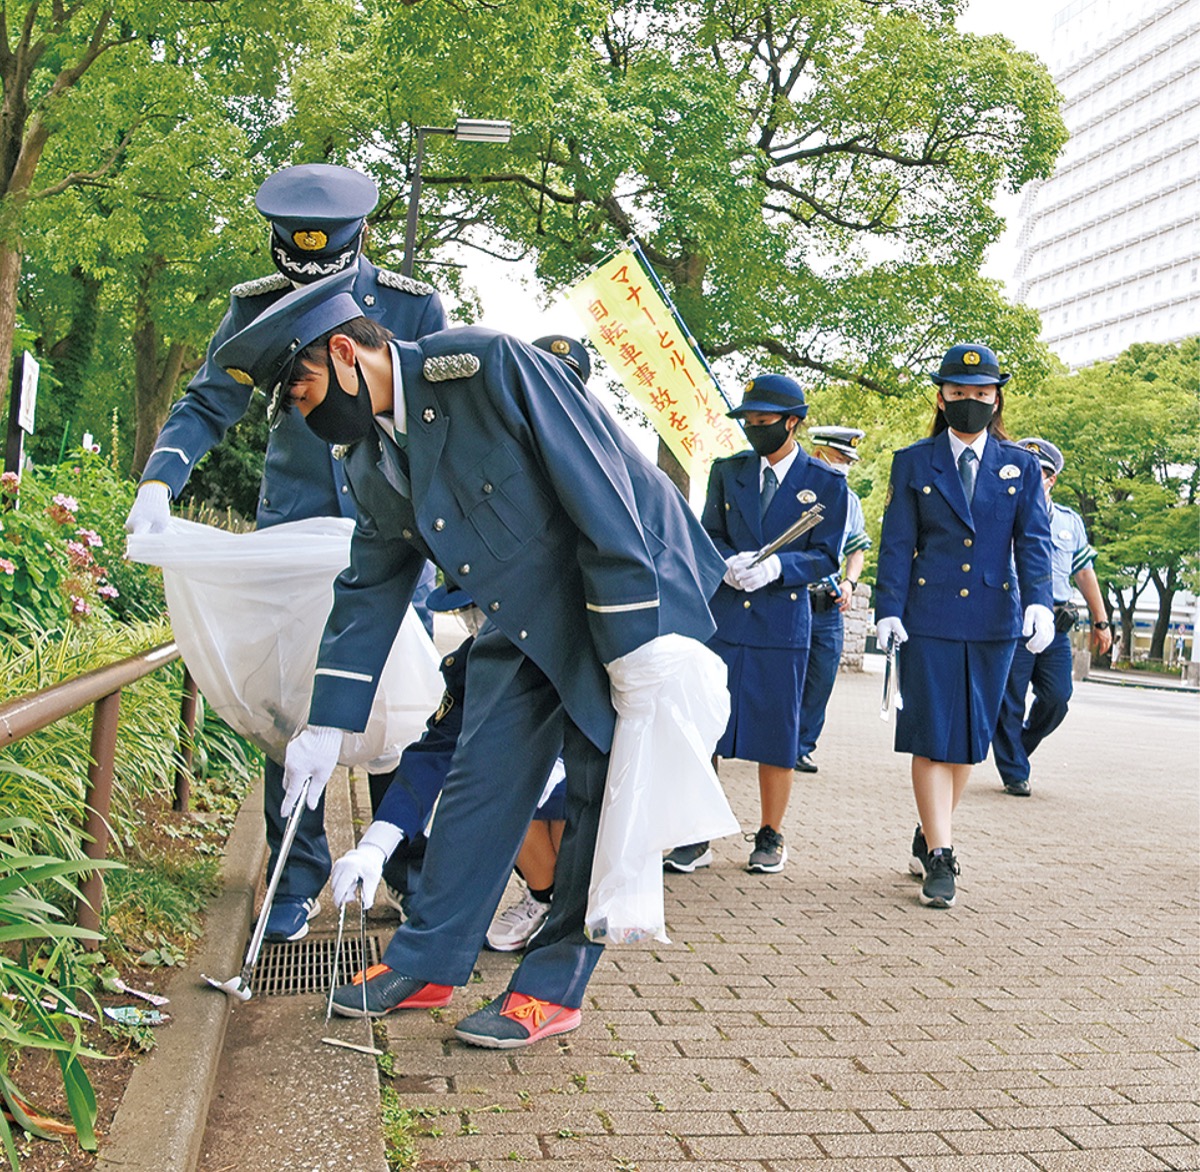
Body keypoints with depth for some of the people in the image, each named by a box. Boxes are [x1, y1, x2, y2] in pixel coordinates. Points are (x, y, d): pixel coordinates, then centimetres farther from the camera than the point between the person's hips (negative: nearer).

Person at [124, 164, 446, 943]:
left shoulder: (413, 307, -5)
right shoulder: (258, 306, -1)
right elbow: (208, 405, 2)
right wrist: (159, 483, -15)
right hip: (293, 524, 1)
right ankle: (297, 879, 10)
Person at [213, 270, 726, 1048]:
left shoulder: (482, 366, -23)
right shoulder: (371, 457, 3)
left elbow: (599, 489, -25)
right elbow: (371, 589, 10)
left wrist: (636, 647, -25)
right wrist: (327, 726, 8)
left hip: (635, 596, -7)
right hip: (525, 620, 7)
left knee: (605, 788, -3)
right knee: (483, 776, 7)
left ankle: (554, 986, 8)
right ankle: (426, 965, 18)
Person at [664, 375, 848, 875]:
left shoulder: (826, 483, 3)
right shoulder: (727, 471, 12)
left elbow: (824, 557, 0)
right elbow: (708, 535, 12)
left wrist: (776, 566, -18)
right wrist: (728, 563, -11)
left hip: (783, 621, -2)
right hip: (720, 616, 2)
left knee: (776, 735, 4)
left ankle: (770, 837, 19)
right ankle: (696, 838, 9)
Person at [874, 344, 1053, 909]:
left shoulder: (1021, 466, 9)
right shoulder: (913, 462, 6)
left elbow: (1034, 541, 1)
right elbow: (896, 543, 2)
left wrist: (1038, 603, -15)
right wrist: (888, 610, -8)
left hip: (994, 618, 2)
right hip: (929, 617, -2)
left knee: (969, 738, 8)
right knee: (932, 737, -6)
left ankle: (930, 834, 26)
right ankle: (939, 857, -2)